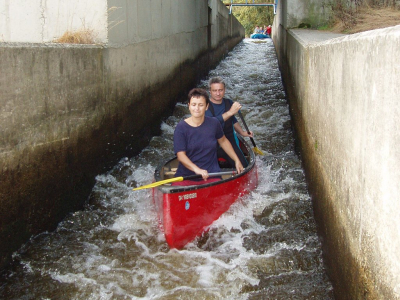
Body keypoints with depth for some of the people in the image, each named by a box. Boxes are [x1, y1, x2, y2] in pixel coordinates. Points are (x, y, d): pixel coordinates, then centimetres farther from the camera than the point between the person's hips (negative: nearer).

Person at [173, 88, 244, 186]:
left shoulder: (214, 123, 4)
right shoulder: (181, 127, -5)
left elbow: (223, 141, 23)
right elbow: (180, 155, -12)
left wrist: (237, 160, 24)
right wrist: (196, 169, -28)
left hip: (211, 175, 2)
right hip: (185, 175, -2)